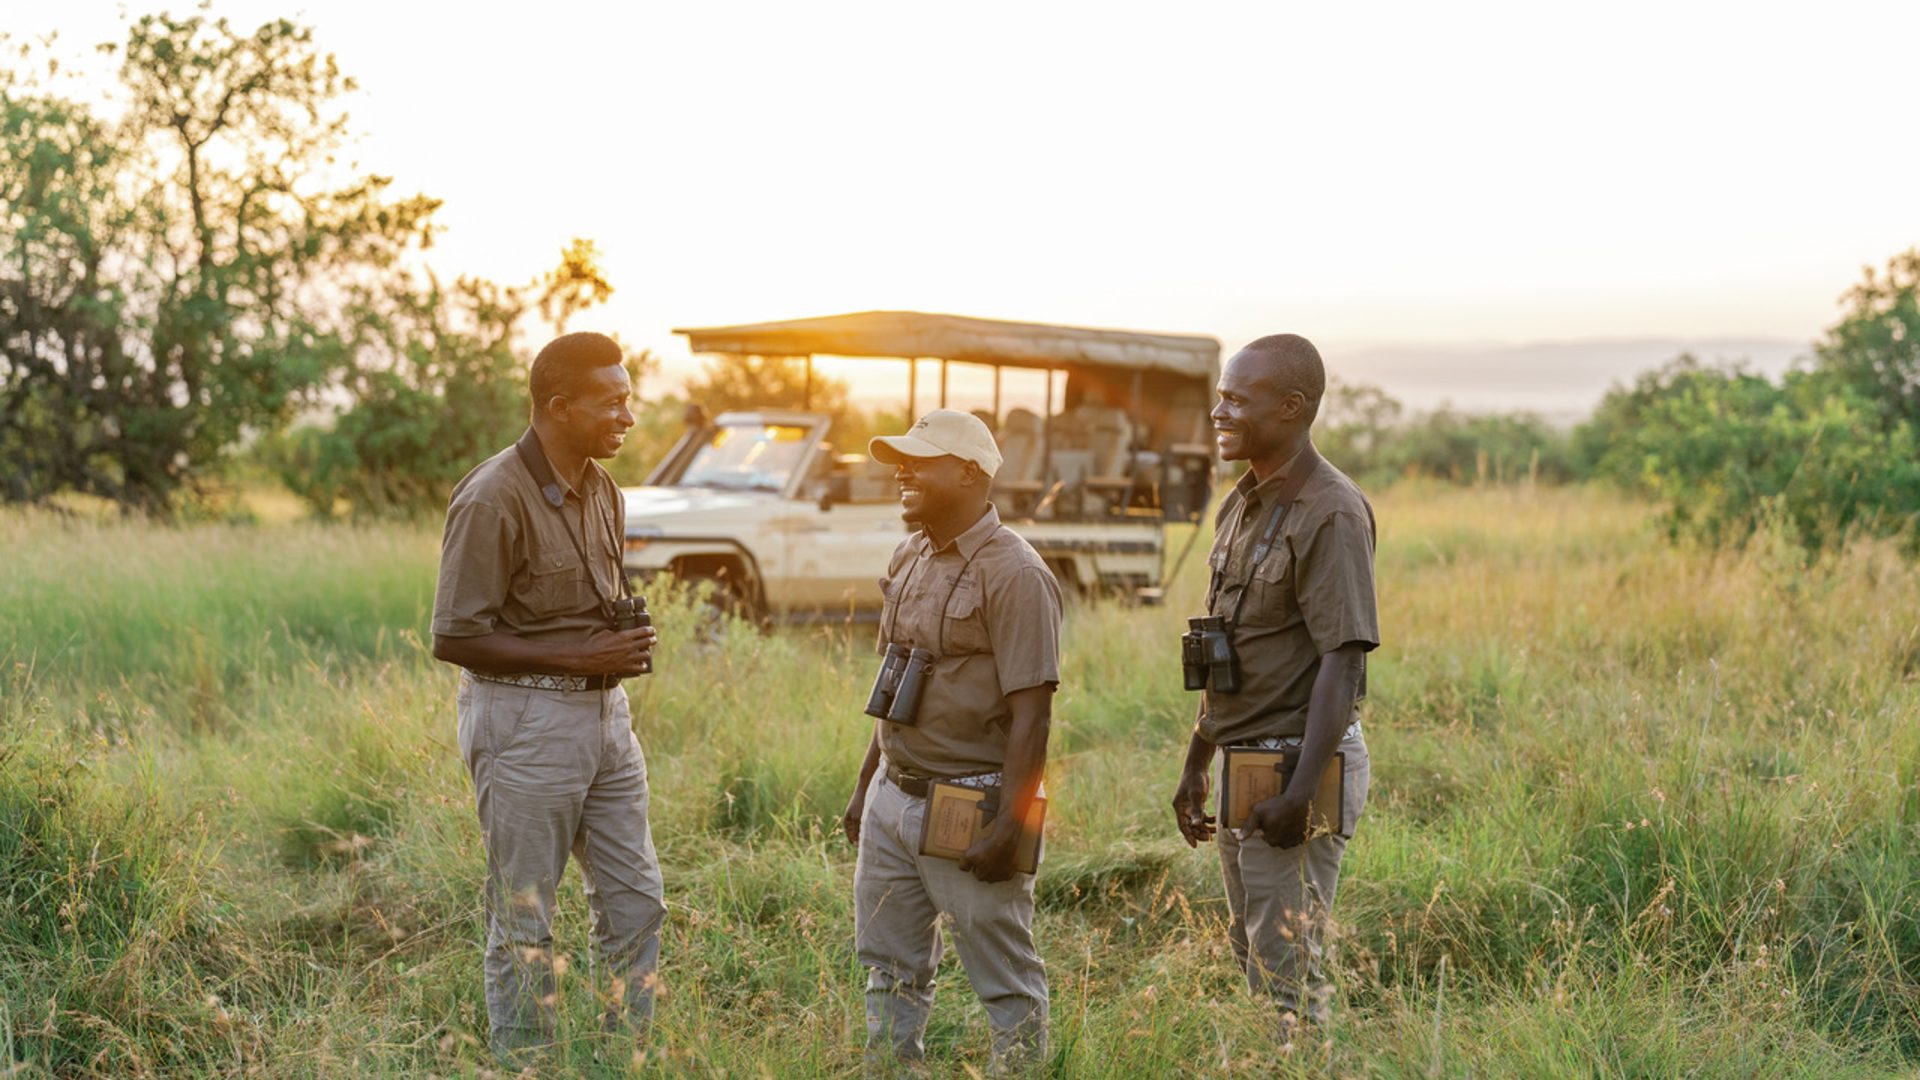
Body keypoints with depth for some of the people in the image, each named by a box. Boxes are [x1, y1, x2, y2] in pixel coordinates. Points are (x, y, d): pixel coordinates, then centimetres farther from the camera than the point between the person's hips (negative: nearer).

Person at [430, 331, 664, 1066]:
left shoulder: (601, 490, 8)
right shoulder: (492, 500, -18)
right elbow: (454, 639, -17)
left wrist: (627, 641, 5)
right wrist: (579, 656, -18)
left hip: (603, 712, 8)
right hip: (524, 721, -8)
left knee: (635, 901, 13)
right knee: (523, 921, 4)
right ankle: (524, 1067, 17)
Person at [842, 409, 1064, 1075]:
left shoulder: (1013, 573, -15)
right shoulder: (908, 560, 11)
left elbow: (1031, 714, -18)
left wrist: (1010, 826, -21)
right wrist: (865, 786, 19)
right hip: (892, 796, 8)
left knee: (1006, 981, 1)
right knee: (890, 968, 15)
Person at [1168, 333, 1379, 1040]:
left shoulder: (1331, 514, -16)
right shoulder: (1240, 505, 13)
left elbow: (1344, 659, -21)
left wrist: (1300, 791, -26)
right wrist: (1195, 765, 21)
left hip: (1297, 763, -9)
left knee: (1287, 971, -5)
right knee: (1252, 957, 16)